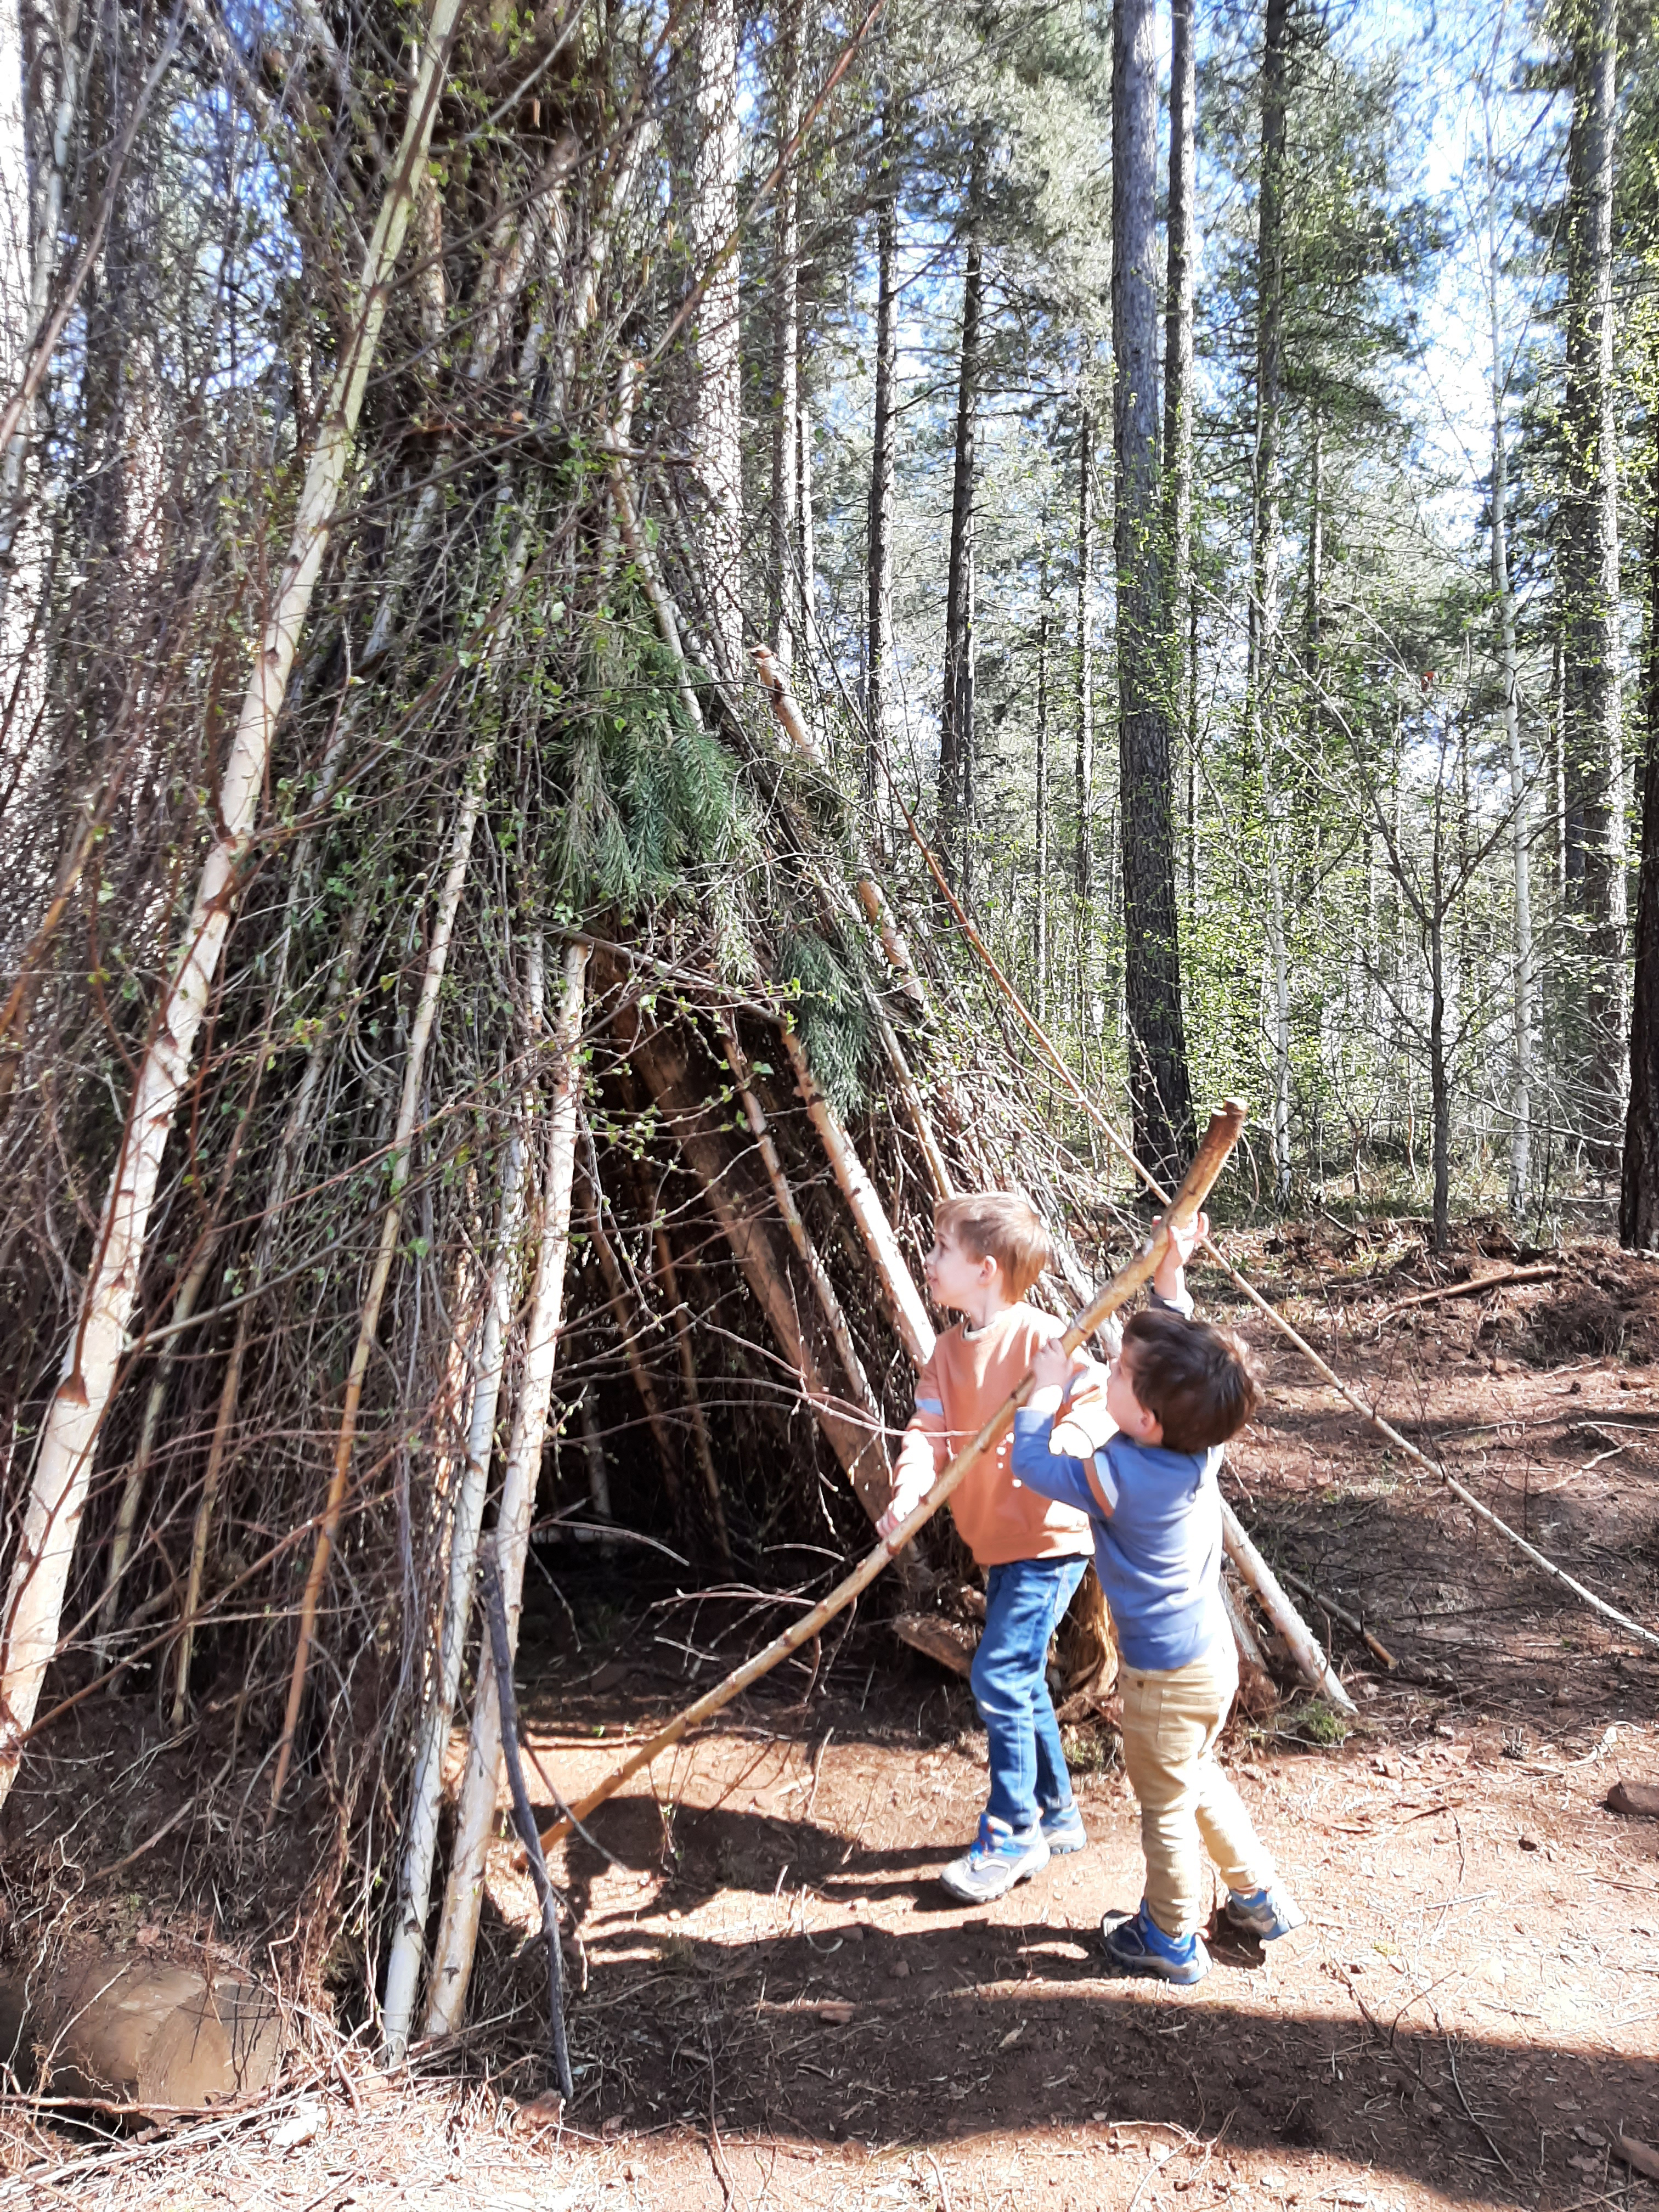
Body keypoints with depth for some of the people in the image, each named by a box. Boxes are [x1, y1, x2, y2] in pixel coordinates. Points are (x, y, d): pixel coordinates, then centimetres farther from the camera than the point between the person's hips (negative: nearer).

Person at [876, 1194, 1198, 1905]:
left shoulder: (1041, 1337, -19)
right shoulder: (948, 1350, 4)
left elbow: (1103, 1402, -21)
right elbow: (929, 1428, -5)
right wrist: (909, 1487, -24)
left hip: (1049, 1538, -8)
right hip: (999, 1542, 8)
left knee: (999, 1677, -9)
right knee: (1021, 1681, 17)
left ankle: (1011, 1837, 8)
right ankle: (1057, 1815, 34)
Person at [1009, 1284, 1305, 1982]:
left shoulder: (1120, 1476, -31)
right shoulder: (1201, 1445, -13)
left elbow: (1030, 1460, -16)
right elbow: (1187, 1359, 6)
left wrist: (1049, 1385, -6)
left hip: (1165, 1676, -7)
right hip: (1212, 1652, 7)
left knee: (1165, 1806, 15)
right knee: (1196, 1777, 30)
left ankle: (1172, 1941, 36)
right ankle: (1260, 1896, 44)